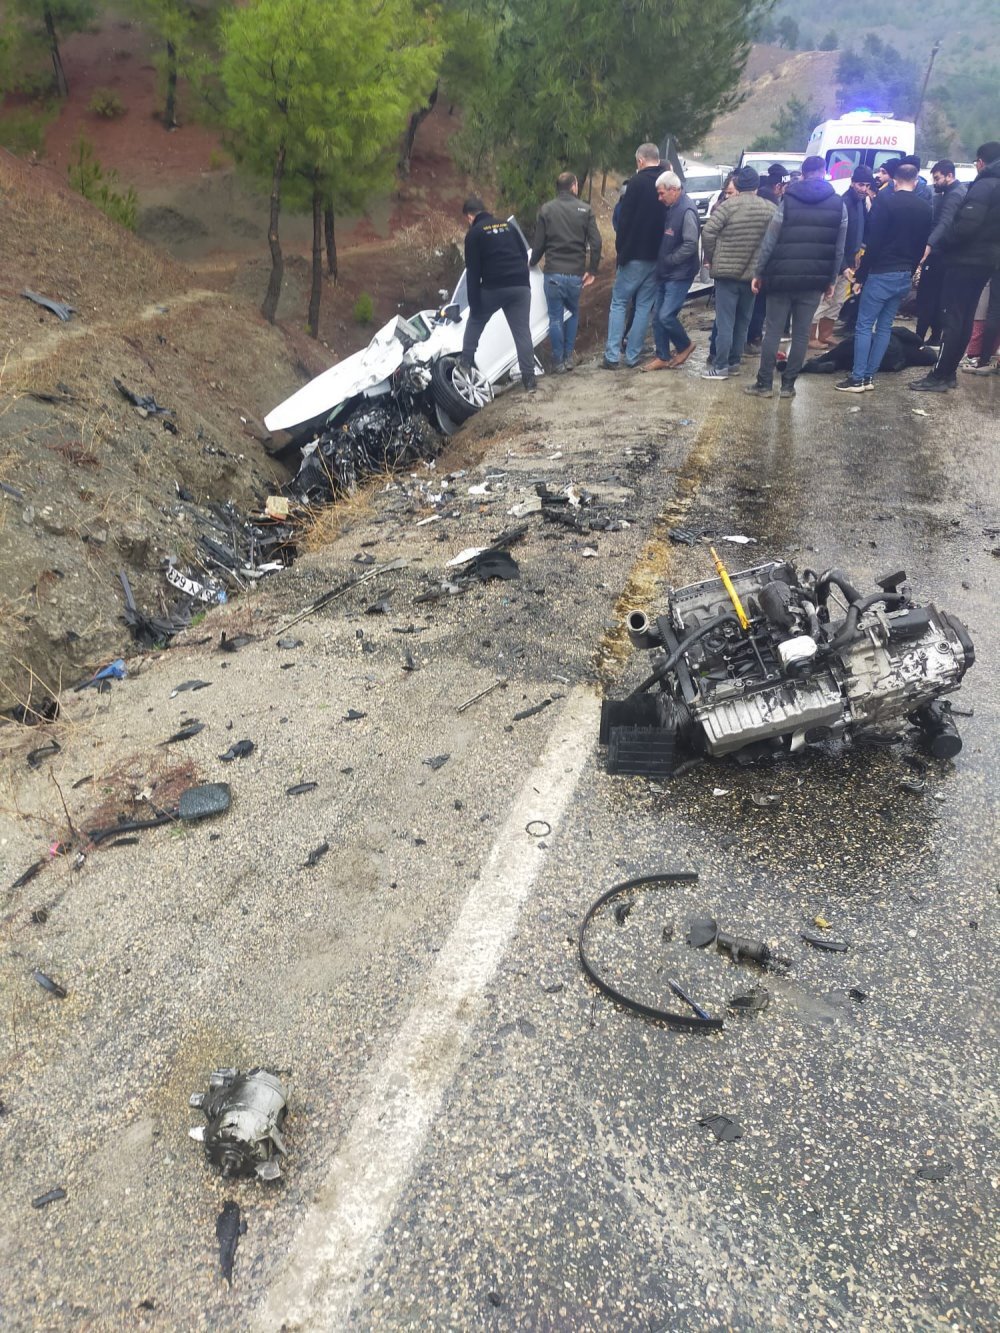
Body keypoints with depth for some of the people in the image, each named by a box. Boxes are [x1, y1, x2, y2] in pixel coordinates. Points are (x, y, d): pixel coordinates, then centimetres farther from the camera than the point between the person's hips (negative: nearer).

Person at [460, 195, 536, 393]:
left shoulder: (474, 233, 1)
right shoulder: (508, 226, 17)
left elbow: (473, 271, -5)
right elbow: (524, 255, 17)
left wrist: (474, 302, -4)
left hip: (493, 287, -4)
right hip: (520, 285, 4)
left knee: (474, 322, 20)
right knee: (522, 331, 4)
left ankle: (466, 364, 21)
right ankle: (529, 379, -2)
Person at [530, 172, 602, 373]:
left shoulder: (546, 209, -1)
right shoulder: (585, 209, 1)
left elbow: (538, 243, 0)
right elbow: (596, 242, -4)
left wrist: (532, 263, 17)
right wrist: (592, 270, 5)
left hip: (553, 273, -1)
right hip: (576, 273, 1)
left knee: (556, 318, 7)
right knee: (573, 314, 21)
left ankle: (558, 361, 8)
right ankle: (569, 357, 19)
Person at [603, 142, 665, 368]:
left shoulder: (638, 182, -11)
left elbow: (625, 218, -12)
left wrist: (619, 246, -1)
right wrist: (662, 250, 16)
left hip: (634, 254, -5)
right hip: (658, 255, 5)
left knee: (619, 303, 3)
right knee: (644, 306, 9)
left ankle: (612, 356, -4)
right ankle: (632, 356, 9)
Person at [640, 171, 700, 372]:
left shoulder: (687, 210, -18)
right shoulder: (671, 208, 9)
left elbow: (690, 245, -23)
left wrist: (668, 260, -16)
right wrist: (662, 262, 6)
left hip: (679, 275, -9)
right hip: (665, 273, 9)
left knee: (666, 316, -10)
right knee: (657, 316, 8)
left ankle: (685, 346, 14)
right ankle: (663, 357, 17)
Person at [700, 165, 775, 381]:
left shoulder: (728, 206, -9)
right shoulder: (771, 209, 4)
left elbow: (708, 233, -12)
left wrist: (711, 258, 3)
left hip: (727, 271, -4)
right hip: (754, 273, 4)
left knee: (725, 321, -3)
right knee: (743, 321, 14)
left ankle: (721, 366, -5)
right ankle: (734, 362, 18)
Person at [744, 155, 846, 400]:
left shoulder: (788, 201, -1)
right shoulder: (839, 205, 5)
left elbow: (769, 241, -5)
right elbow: (839, 249, 4)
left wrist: (759, 273, 3)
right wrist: (831, 280, 11)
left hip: (782, 277, -2)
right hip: (814, 280, 2)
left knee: (773, 331, 4)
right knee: (801, 334, 8)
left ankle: (764, 384, 5)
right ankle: (788, 384, 9)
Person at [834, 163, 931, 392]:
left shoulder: (886, 204, -9)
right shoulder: (925, 209, 11)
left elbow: (874, 243, -13)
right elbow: (922, 246, 13)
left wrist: (861, 274, -9)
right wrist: (910, 270, 20)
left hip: (882, 273, -6)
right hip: (905, 275, 7)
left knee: (864, 325, -4)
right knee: (885, 326, 10)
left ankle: (858, 378, -8)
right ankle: (869, 376, 10)